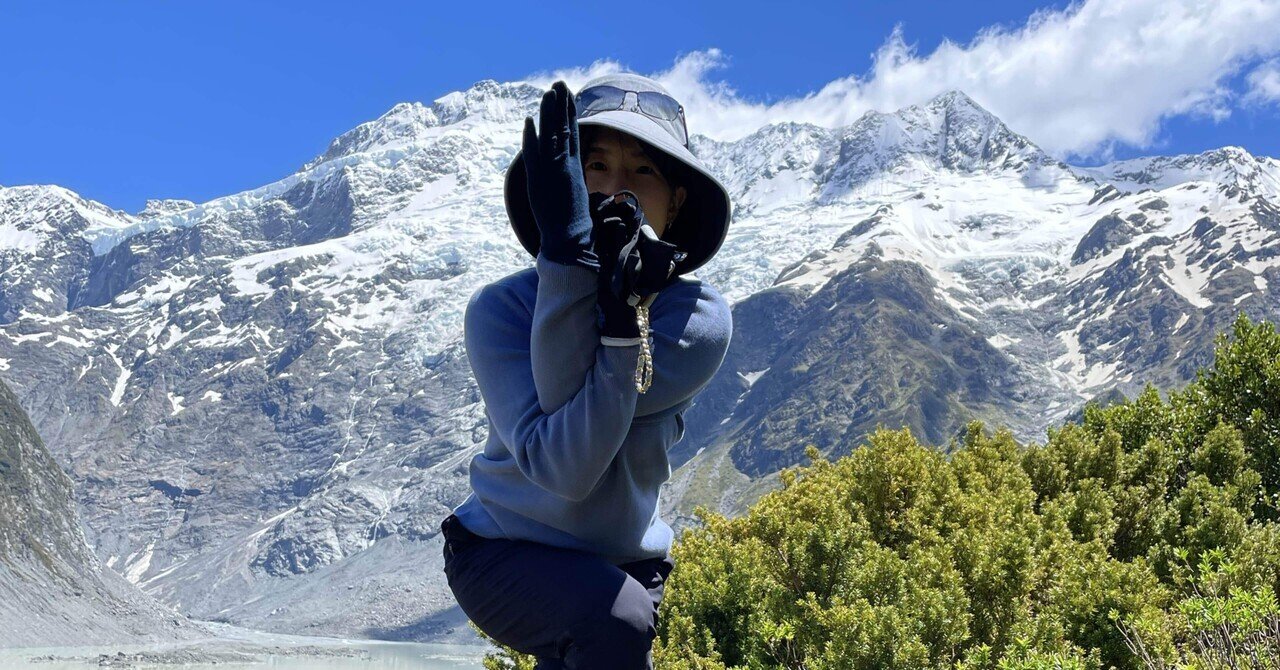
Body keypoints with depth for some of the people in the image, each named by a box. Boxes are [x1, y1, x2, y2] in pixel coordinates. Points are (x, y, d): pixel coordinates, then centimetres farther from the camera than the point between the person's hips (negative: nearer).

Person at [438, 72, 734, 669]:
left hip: (622, 562, 3)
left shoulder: (700, 318, -16)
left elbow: (567, 393, -29)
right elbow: (562, 464, -35)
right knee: (617, 622, -30)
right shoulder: (499, 307, -19)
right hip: (501, 549, -3)